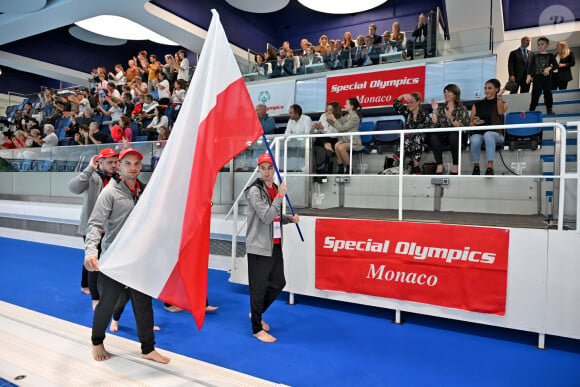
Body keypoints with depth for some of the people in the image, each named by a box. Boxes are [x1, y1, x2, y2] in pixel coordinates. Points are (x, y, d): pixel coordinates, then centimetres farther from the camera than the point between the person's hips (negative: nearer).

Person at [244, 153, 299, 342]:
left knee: (278, 283, 15)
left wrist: (290, 218, 5)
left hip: (275, 246, 8)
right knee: (259, 287, 0)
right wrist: (280, 196, -20)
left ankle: (256, 313, 35)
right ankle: (257, 328, 15)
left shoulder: (275, 189, 13)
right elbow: (266, 217, -21)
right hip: (259, 247, -8)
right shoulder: (255, 190, -12)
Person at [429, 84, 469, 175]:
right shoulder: (441, 109, 20)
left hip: (457, 135, -2)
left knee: (453, 135, -38)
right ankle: (439, 165, -32)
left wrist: (451, 118, -13)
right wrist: (434, 110, -1)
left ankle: (455, 165, -27)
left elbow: (464, 127, -1)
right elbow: (434, 124, 7)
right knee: (433, 136, -32)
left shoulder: (462, 109, 11)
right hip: (443, 136, 2)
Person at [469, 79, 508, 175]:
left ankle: (490, 167, -42)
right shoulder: (477, 105, 21)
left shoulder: (502, 104, 16)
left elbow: (500, 112, -10)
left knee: (487, 134, -39)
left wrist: (499, 97, -12)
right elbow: (470, 123, 14)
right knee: (475, 140, -36)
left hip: (496, 134, -1)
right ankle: (476, 167, -16)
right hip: (478, 133, 1)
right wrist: (474, 123, -8)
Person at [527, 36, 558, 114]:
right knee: (535, 94, -4)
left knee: (548, 93, 1)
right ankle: (531, 109, 1)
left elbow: (556, 65, 3)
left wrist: (549, 68, -16)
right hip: (537, 77, 0)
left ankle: (549, 109, 9)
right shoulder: (535, 56, 9)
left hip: (547, 77, 0)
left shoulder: (550, 55, 6)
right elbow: (531, 66, 6)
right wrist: (529, 75, -7)